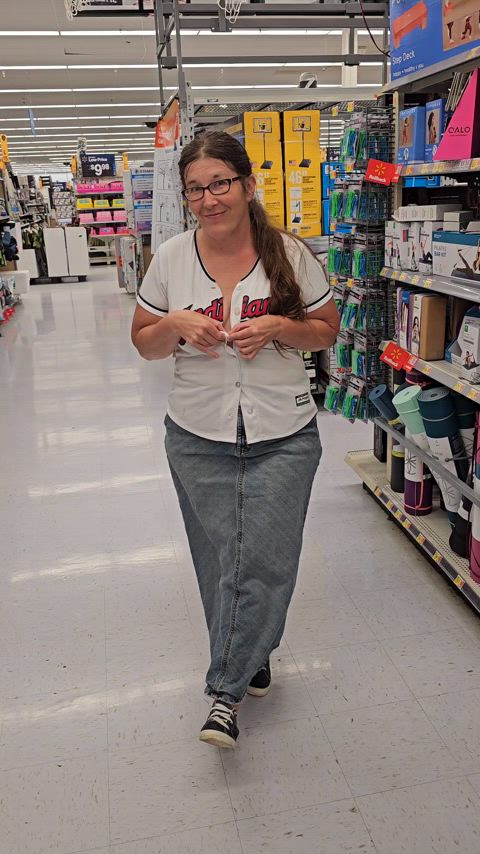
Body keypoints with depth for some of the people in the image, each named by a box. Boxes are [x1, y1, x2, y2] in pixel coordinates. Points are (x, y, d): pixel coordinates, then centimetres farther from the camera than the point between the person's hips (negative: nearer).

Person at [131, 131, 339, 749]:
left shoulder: (290, 253, -2)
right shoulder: (171, 258, 1)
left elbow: (327, 331, 5)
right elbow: (144, 343, 8)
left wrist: (276, 327, -15)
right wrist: (177, 325, -14)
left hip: (283, 437, -1)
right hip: (198, 437, 2)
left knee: (262, 559, -3)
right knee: (219, 557, 10)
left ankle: (226, 690, 15)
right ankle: (250, 658, 36)